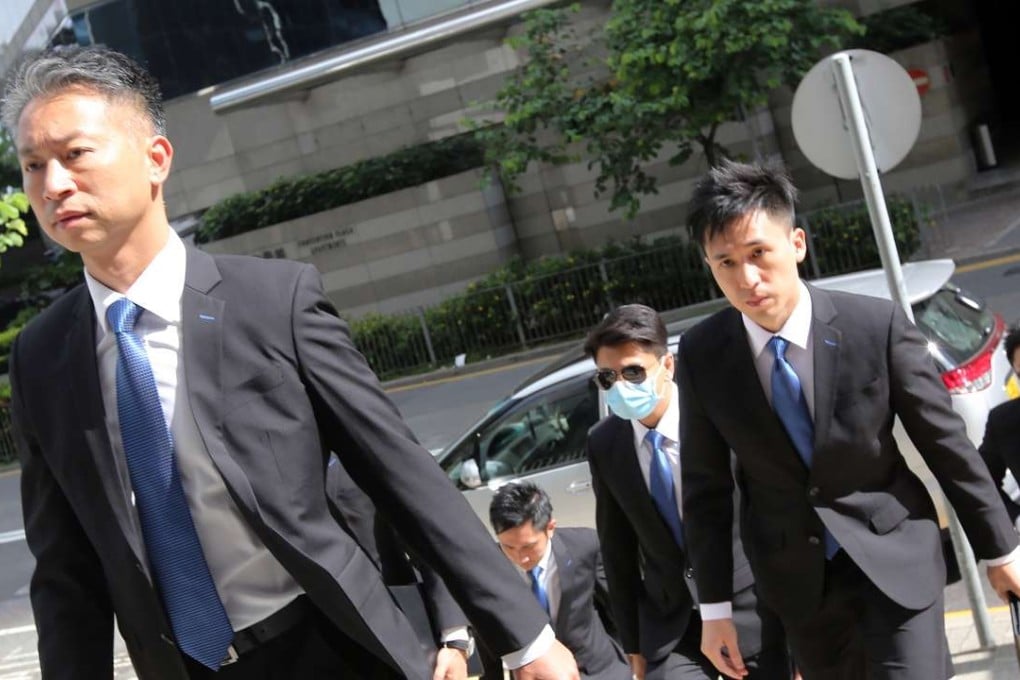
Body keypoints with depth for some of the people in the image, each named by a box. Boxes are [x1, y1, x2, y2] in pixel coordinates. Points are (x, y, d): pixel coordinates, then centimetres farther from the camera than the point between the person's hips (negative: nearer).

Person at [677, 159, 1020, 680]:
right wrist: (715, 605, -1)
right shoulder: (700, 356, -10)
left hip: (893, 553, -2)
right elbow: (705, 486, -2)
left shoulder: (878, 324, -16)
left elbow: (945, 440, -6)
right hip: (796, 574, 2)